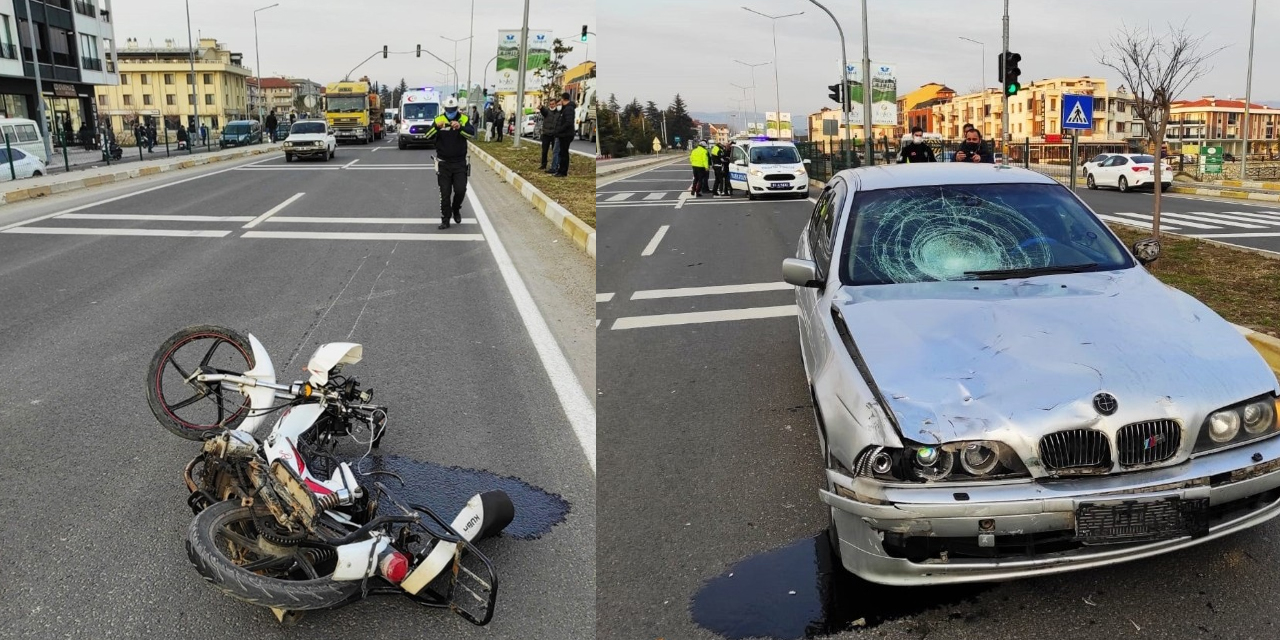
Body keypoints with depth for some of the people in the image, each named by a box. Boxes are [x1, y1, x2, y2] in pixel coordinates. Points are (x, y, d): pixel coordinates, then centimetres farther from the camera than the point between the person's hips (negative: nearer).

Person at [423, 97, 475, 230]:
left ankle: (456, 209, 26)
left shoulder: (464, 119, -2)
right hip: (444, 163, 0)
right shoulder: (438, 120, -3)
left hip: (460, 163, 0)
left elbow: (472, 133, -18)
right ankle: (445, 219, 11)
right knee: (445, 193, 3)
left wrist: (460, 127, -37)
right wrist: (437, 127, -32)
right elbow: (428, 136, -13)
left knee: (460, 190, -3)